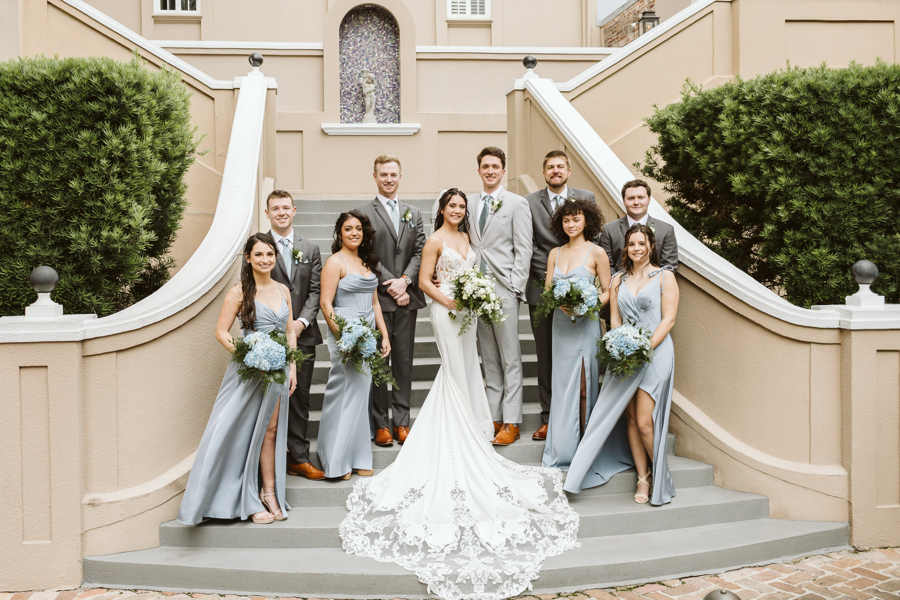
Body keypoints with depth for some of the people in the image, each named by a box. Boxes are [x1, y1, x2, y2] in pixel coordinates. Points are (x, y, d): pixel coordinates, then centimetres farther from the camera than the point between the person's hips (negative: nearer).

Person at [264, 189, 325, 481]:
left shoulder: (310, 248, 11)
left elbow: (316, 290, 6)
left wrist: (302, 321, -8)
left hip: (302, 334, 3)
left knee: (300, 399, 8)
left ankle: (299, 458, 17)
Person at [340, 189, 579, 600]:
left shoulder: (465, 236, 14)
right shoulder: (435, 240, -8)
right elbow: (424, 281, -10)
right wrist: (450, 302, -19)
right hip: (446, 311, -7)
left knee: (466, 370, 12)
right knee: (456, 374, -3)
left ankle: (470, 427, 24)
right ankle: (460, 434, 8)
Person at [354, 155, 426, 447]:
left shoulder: (413, 213, 15)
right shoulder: (363, 213, 1)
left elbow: (419, 251, 6)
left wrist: (405, 280, -10)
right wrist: (391, 286, -12)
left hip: (407, 297, 4)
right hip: (377, 299, -4)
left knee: (404, 361, 7)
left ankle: (401, 422, 15)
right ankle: (380, 423, 9)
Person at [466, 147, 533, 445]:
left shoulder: (517, 203, 0)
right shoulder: (471, 203, 14)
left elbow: (523, 250, -4)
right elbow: (468, 244, 15)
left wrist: (514, 287, -11)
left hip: (504, 289, -5)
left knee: (510, 359, -2)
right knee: (489, 359, 10)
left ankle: (511, 422, 4)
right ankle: (493, 417, 18)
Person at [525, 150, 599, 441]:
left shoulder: (586, 198, 8)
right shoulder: (529, 202, 6)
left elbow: (594, 239, 6)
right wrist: (548, 273, -8)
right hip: (542, 288, 0)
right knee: (545, 356, 4)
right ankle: (548, 419, 11)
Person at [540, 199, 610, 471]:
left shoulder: (596, 252, -1)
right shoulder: (555, 253, 12)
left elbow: (607, 291, 1)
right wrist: (560, 304, -9)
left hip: (585, 325, -4)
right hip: (560, 324, 4)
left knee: (581, 386, -1)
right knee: (561, 386, 6)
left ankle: (581, 449, 8)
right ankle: (560, 451, 13)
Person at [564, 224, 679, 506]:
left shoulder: (664, 276, 2)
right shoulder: (618, 280, 14)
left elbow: (668, 318, -4)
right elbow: (614, 319, 12)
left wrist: (646, 347, -15)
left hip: (655, 352, -4)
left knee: (645, 422, -8)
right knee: (632, 420, 4)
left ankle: (660, 477, 12)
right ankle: (643, 477, 15)